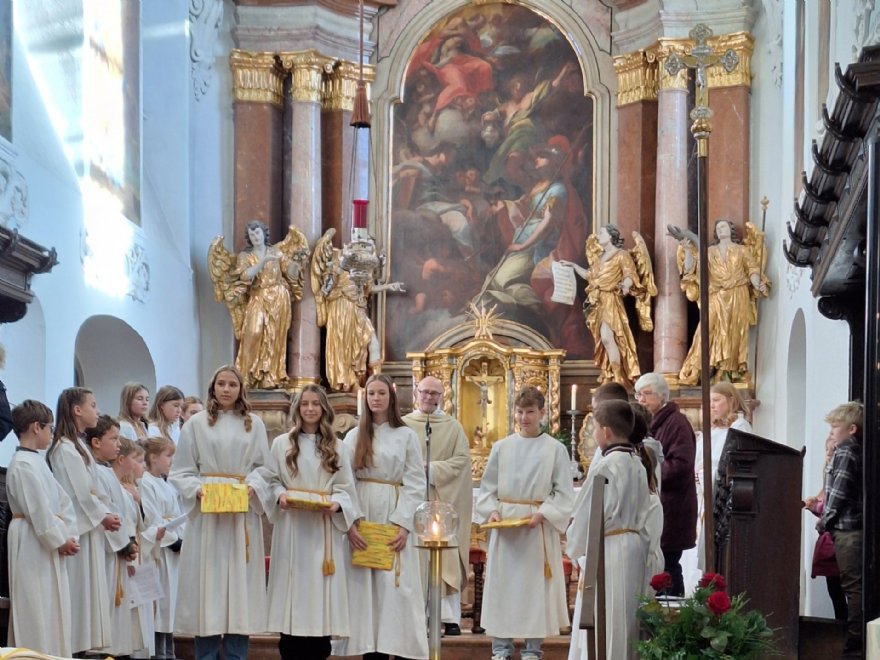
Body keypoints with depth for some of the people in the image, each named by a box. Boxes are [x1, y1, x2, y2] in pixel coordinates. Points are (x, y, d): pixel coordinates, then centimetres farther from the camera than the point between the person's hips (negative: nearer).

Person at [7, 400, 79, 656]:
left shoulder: (37, 461, 14)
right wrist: (59, 540, -12)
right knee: (35, 611, -6)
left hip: (49, 542, 10)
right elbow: (38, 509, -20)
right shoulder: (23, 464, -16)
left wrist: (70, 536, 2)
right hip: (32, 545, -10)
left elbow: (62, 501, 13)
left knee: (53, 607, 12)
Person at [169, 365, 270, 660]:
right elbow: (180, 472, 3)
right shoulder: (196, 423, 4)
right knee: (207, 583, -2)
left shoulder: (254, 424, 9)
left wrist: (253, 487, -11)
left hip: (243, 514, 1)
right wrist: (198, 489, -15)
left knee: (239, 583, 2)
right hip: (206, 515, -1)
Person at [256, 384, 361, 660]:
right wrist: (280, 496, -13)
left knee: (321, 589, -3)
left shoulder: (337, 447, 9)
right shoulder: (282, 443, 7)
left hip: (324, 527, 1)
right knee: (292, 585, -4)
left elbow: (346, 487, 6)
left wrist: (336, 504, -13)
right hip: (291, 526, -1)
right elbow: (270, 480, 7)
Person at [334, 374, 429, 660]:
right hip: (361, 518, 2)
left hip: (394, 520, -2)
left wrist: (403, 523, -11)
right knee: (364, 588, -3)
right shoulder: (354, 436, 11)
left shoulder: (406, 436, 6)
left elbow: (416, 484, 1)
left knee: (395, 589, -7)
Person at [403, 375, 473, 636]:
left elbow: (461, 460, -1)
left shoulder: (453, 427, 9)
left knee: (447, 558, -4)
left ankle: (451, 617, -3)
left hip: (444, 500, 0)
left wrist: (431, 470, -13)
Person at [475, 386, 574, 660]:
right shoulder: (501, 447, 5)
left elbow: (563, 493, -2)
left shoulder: (555, 449, -1)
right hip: (504, 526, 2)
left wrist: (542, 514, -15)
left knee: (535, 585, 1)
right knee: (502, 584, 4)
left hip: (539, 528, -2)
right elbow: (488, 488, 8)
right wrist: (491, 510, -9)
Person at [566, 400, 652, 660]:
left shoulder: (606, 468, -17)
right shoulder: (637, 465, 6)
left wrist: (574, 546, 4)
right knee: (626, 624, 14)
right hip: (635, 548, 8)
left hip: (609, 551, -8)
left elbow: (588, 516, -13)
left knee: (607, 628, -2)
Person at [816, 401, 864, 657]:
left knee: (853, 587, -7)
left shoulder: (845, 452, -12)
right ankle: (860, 641, 16)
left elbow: (839, 493, -16)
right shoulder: (860, 450, 13)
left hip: (848, 528, -9)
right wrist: (827, 514, 17)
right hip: (859, 526, 9)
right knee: (857, 587, 12)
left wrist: (824, 522, -4)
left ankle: (855, 646, -6)